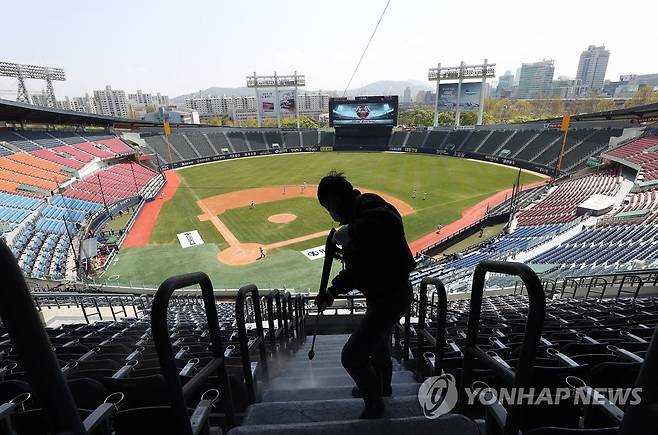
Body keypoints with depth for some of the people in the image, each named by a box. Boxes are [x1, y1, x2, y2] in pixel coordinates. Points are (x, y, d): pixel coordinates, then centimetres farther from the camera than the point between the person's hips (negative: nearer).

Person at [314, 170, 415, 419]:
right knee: (378, 345, 29)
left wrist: (350, 231, -34)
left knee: (352, 356, -2)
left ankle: (374, 405, 25)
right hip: (382, 294, 10)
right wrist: (331, 292, 10)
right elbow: (354, 269, 15)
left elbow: (390, 221, -46)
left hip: (391, 295, -10)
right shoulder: (356, 218, 9)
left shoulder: (369, 205, -20)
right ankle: (381, 388, 56)